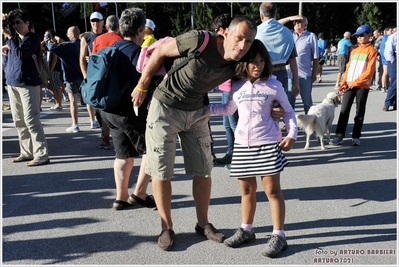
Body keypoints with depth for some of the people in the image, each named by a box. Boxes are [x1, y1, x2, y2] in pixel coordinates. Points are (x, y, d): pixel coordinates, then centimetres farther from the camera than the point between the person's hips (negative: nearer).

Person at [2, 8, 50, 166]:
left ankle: (42, 155, -6)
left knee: (31, 120, -10)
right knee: (19, 121, 8)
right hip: (12, 83, 7)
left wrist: (9, 37, -13)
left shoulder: (33, 38, -5)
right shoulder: (14, 37, 15)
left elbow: (21, 54, -16)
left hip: (28, 83, -7)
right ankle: (26, 152, 16)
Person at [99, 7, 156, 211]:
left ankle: (121, 198, 21)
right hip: (129, 110, -8)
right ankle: (139, 194, 9)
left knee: (124, 154, 17)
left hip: (109, 109, 8)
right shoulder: (135, 51, -14)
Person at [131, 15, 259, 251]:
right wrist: (142, 86, -6)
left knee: (203, 170, 8)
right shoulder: (200, 40, -25)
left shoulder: (237, 66, -10)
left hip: (197, 112, 5)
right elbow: (161, 51, -13)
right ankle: (167, 228, 16)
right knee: (161, 172, 0)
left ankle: (203, 223, 25)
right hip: (165, 108, -5)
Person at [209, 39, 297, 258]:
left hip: (268, 144, -4)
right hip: (242, 144, 4)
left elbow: (288, 111, 5)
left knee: (272, 189, 0)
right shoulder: (237, 87, 7)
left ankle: (279, 236, 8)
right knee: (247, 189, 14)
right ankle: (246, 230, 29)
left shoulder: (273, 85, -2)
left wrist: (291, 134, -8)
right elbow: (228, 109, 23)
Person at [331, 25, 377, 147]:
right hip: (349, 85, 5)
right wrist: (344, 83, 2)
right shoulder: (354, 51, 16)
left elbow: (369, 71, -10)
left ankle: (356, 137, 10)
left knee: (359, 112, 3)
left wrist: (355, 82, -14)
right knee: (344, 110, -1)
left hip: (363, 86, -5)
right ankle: (339, 136, 1)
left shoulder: (371, 51, -2)